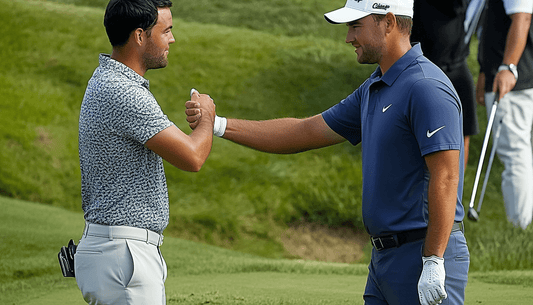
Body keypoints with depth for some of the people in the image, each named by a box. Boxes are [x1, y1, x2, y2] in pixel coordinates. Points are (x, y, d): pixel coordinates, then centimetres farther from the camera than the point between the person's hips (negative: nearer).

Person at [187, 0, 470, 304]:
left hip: (426, 256, -9)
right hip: (385, 257, 9)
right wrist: (218, 125, 15)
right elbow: (306, 133, 21)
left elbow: (445, 177, -21)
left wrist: (433, 264, -25)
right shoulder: (373, 90, 16)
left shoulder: (426, 88, -15)